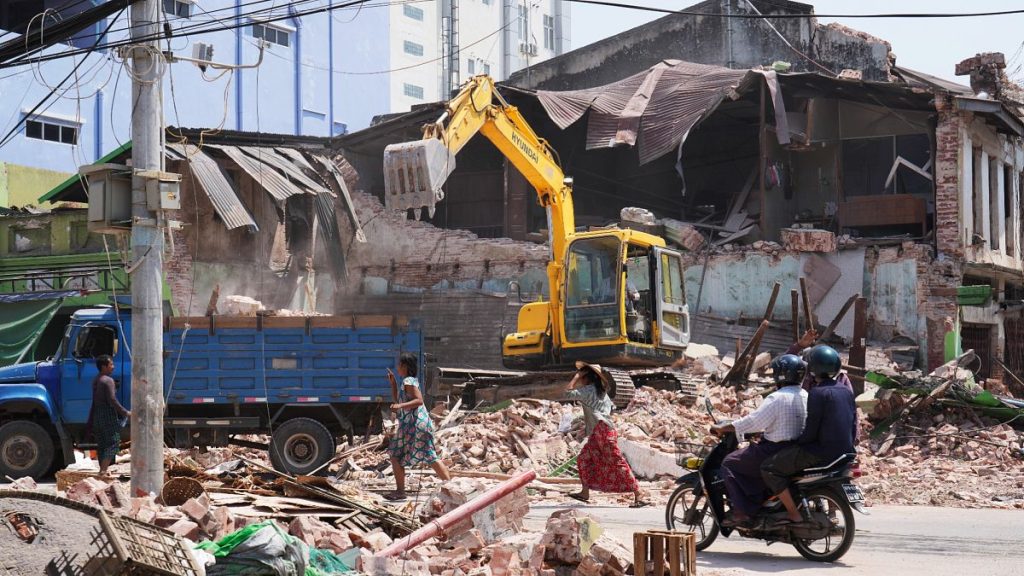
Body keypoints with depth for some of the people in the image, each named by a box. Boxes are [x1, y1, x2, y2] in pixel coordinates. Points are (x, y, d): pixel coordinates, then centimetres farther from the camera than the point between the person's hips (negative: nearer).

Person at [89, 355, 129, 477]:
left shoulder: (95, 380, 13)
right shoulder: (108, 381, -13)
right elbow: (112, 400, -20)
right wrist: (125, 413, -14)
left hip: (97, 416, 9)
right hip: (108, 416, -9)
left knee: (102, 445, 13)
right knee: (113, 444, -8)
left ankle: (102, 470, 16)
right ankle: (103, 471, -18)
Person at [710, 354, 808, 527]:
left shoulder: (777, 398, -17)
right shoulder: (804, 396, 7)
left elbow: (754, 421, -18)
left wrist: (723, 428, -9)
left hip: (775, 450, -9)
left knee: (729, 463, 1)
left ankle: (742, 512, -8)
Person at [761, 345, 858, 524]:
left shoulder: (817, 393, -14)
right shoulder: (846, 392, 10)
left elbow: (811, 431, -17)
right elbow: (853, 428, 14)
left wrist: (795, 443, -1)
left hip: (821, 453, -9)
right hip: (844, 454, 9)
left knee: (769, 469, -4)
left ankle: (794, 515, -10)